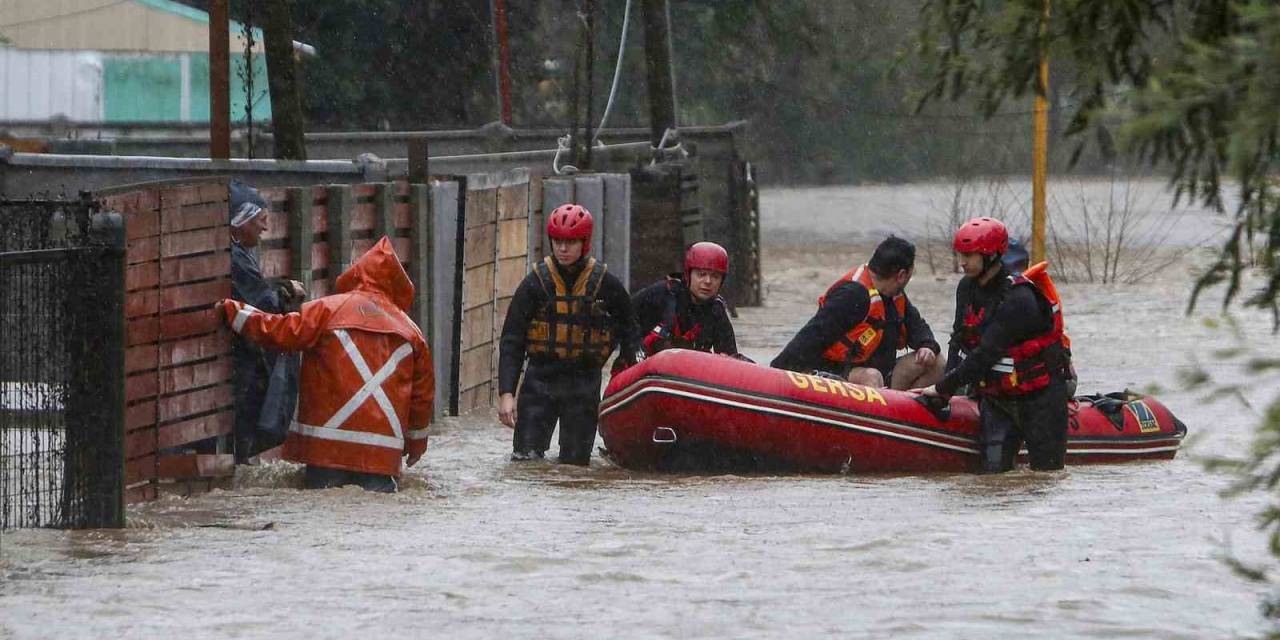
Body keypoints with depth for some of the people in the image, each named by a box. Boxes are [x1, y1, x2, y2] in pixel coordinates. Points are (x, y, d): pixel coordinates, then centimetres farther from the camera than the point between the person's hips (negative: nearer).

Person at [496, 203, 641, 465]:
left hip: (584, 381, 0)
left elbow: (628, 331, 14)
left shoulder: (605, 283, -1)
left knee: (576, 463, 1)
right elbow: (511, 341, -3)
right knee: (525, 458, -11)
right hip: (541, 377, 0)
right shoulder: (536, 282, -3)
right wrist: (506, 393, -11)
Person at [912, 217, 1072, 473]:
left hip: (1039, 393, -6)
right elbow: (959, 341, 5)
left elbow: (986, 354, -26)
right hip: (996, 396, 6)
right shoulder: (967, 288, 2)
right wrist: (946, 390, -8)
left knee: (1046, 468, -1)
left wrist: (943, 389, -23)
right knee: (994, 468, -6)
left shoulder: (1017, 300, -25)